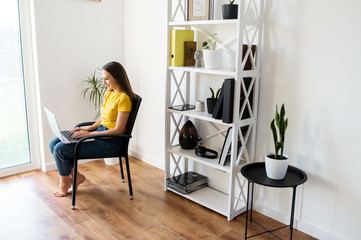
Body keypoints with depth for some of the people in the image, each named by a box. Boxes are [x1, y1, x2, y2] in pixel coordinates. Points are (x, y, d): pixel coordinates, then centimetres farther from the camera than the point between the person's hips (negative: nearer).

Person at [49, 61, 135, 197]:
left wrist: (89, 134, -19)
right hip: (99, 132, 9)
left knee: (61, 149, -16)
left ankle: (64, 185, 8)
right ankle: (75, 176, 11)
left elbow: (118, 130, -20)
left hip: (111, 141, -9)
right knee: (54, 144, 0)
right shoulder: (108, 94, 12)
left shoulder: (123, 98, -17)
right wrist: (86, 129, 2)